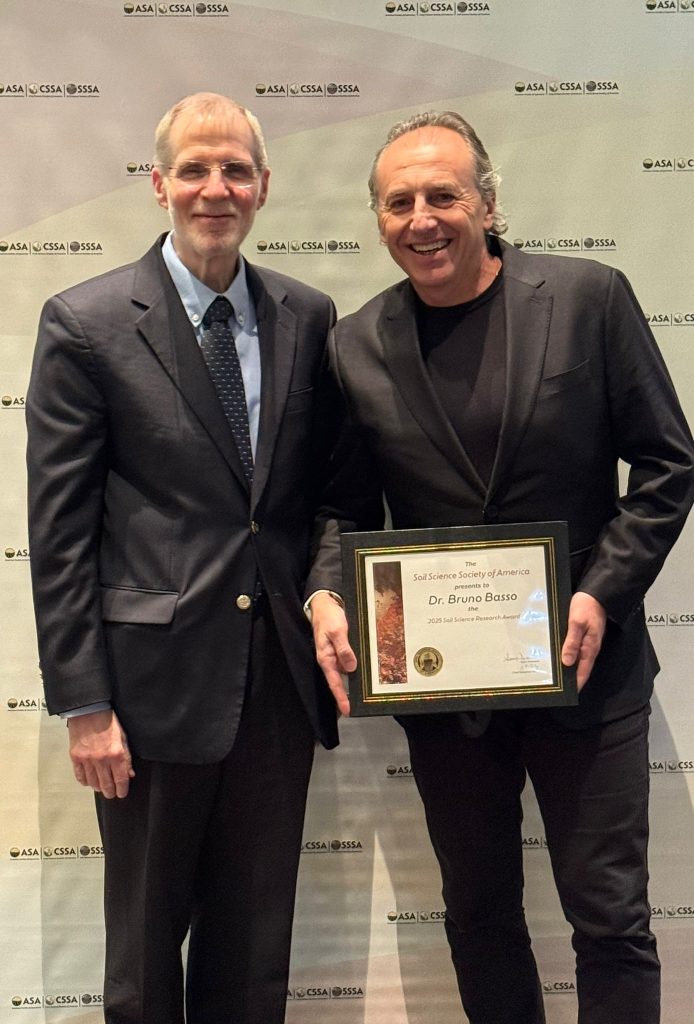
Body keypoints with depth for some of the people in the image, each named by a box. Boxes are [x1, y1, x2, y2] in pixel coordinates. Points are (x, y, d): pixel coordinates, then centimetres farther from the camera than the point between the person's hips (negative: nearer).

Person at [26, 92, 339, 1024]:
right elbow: (58, 531, -8)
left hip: (282, 677, 4)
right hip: (155, 679, -3)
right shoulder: (86, 324, -6)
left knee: (257, 946, 17)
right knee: (145, 946, 15)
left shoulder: (307, 317, 6)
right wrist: (84, 705, -10)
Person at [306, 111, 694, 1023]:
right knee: (478, 911, 17)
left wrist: (600, 596, -14)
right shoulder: (357, 347, 0)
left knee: (610, 915, 7)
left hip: (584, 667, -2)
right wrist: (327, 596, -13)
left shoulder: (589, 298, -7)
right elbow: (344, 504, 7)